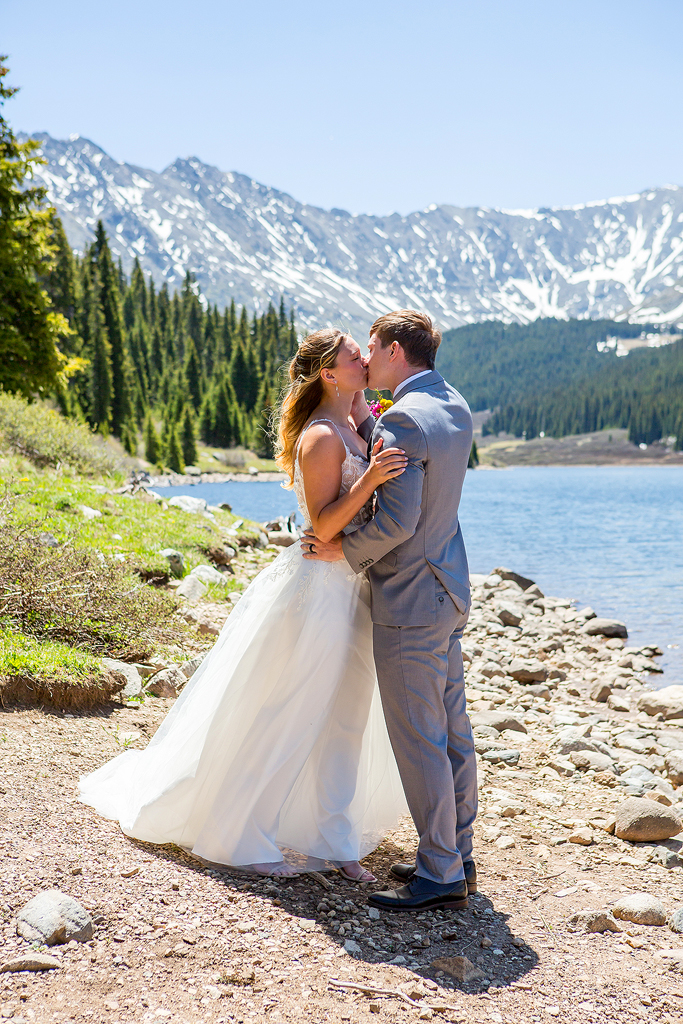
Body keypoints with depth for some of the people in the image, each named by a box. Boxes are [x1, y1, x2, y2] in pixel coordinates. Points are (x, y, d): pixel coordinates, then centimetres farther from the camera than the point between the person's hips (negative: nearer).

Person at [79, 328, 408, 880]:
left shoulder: (354, 426, 9)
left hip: (353, 591, 9)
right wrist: (368, 478, -35)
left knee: (343, 720, 14)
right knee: (279, 715, 3)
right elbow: (324, 525, -20)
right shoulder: (321, 437, -18)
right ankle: (244, 838, 20)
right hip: (318, 586, -9)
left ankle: (335, 842, 26)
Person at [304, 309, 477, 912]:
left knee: (419, 740, -1)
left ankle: (440, 874, 8)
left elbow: (396, 521, -24)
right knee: (452, 732, 15)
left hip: (409, 602, -10)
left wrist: (345, 551, -9)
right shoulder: (456, 409, 10)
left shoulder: (404, 418, -19)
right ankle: (457, 856, 26)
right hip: (448, 593, 10)